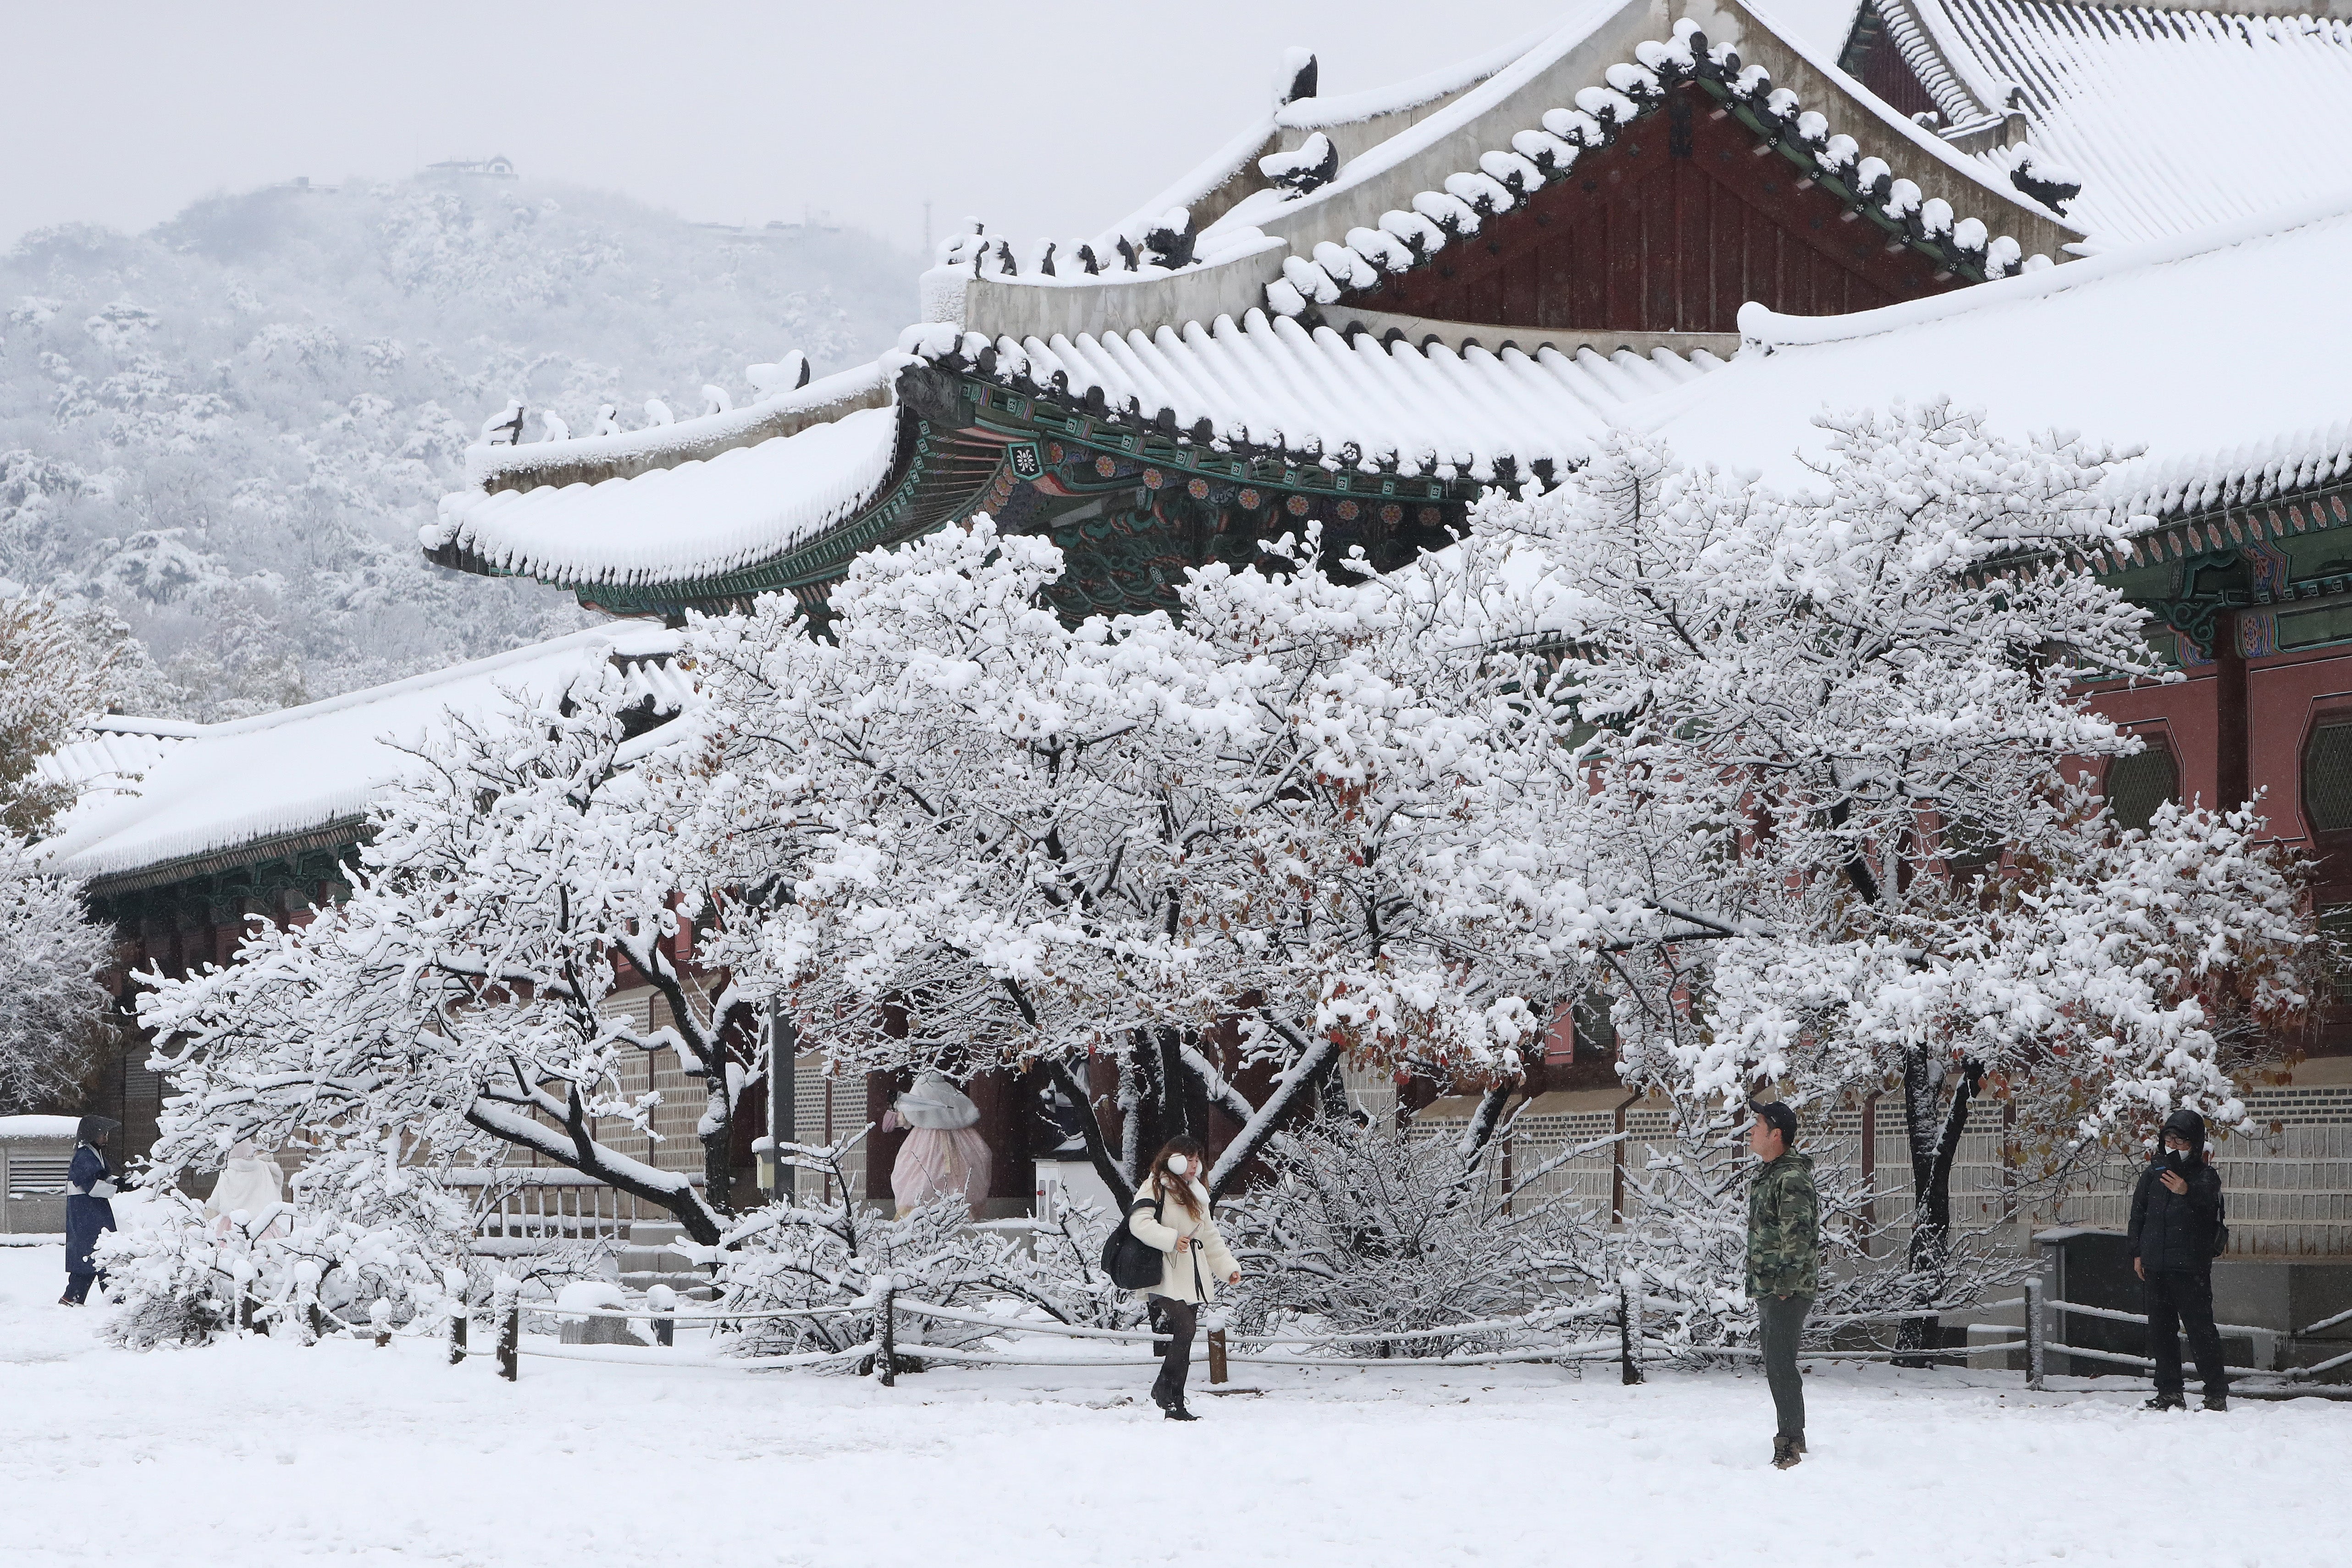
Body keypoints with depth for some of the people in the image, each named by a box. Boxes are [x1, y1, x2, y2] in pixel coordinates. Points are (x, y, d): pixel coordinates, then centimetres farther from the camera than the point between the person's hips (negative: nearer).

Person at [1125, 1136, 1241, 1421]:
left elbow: (1210, 1237, 28)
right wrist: (1171, 1239, -27)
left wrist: (1228, 1267, 19)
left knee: (1184, 1339, 3)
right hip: (1167, 1278, -8)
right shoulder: (1155, 1188, -2)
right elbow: (1139, 1222, -17)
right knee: (1184, 1330, -21)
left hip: (1192, 1278, 8)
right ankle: (1163, 1387, -8)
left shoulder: (1195, 1194, 24)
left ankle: (1175, 1406, 4)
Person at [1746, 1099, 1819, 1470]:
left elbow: (1799, 1237, -22)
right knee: (1776, 1368, 15)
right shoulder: (1770, 1176, 16)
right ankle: (1791, 1442, 22)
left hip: (1787, 1293, -10)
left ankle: (1791, 1446, -8)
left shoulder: (1792, 1178, -15)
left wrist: (1786, 1286, -20)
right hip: (1768, 1292, 10)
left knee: (1781, 1369, -10)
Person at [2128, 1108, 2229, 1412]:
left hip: (2191, 1266, -5)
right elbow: (2138, 1212, 18)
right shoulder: (2154, 1171, 12)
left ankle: (2217, 1394, -2)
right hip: (2155, 1266, 5)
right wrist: (2137, 1253, 12)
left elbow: (2207, 1199, -25)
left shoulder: (2205, 1175, -3)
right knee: (2161, 1329, 8)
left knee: (2199, 1327, -7)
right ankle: (2169, 1393, 16)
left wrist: (2188, 1191, -47)